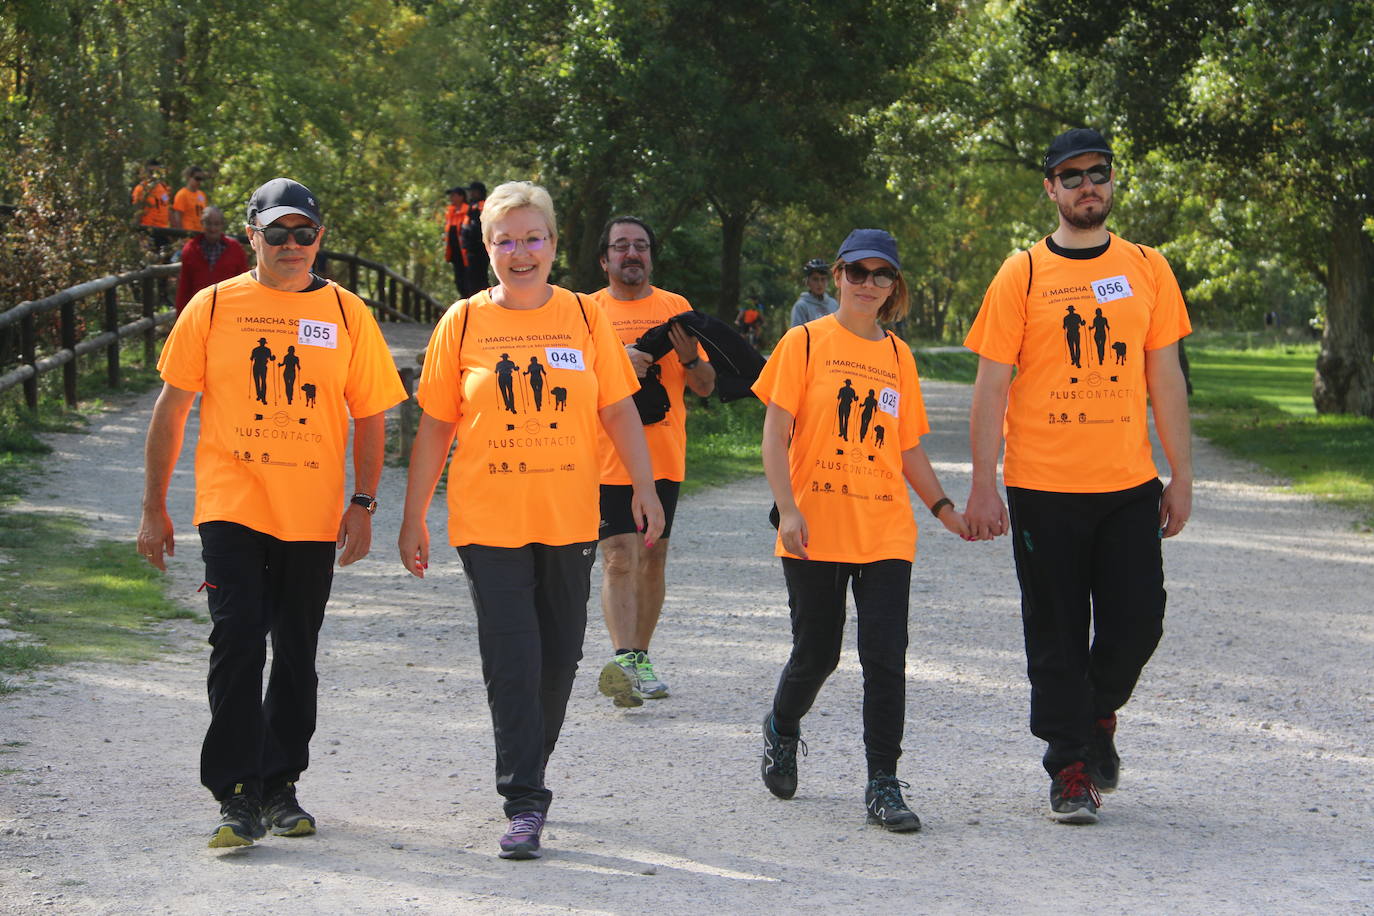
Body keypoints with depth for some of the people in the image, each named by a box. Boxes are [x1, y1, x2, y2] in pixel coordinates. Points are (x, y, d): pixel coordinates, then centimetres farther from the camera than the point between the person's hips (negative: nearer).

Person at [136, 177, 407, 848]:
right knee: (237, 640, -13)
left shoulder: (346, 314, 4)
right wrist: (153, 509, 3)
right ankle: (238, 796, -8)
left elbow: (369, 416, 9)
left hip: (313, 515, 2)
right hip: (231, 507, -2)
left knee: (297, 654, 9)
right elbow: (171, 409, 5)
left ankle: (279, 787, 22)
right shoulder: (213, 308, 1)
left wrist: (363, 504, 0)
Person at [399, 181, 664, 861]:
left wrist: (644, 488, 0)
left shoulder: (584, 317, 4)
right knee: (511, 661, -8)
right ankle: (524, 803, -5)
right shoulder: (463, 323, 0)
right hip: (488, 519, -2)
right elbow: (435, 426, 4)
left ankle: (528, 774, 29)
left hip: (569, 519, 2)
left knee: (558, 657, 9)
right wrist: (412, 518, 3)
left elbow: (619, 410, 8)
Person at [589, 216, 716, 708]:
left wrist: (689, 358, -10)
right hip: (608, 457, -3)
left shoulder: (676, 308, 11)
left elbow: (706, 387, 12)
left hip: (664, 456, 3)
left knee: (652, 558, 6)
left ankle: (638, 660, 15)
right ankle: (624, 659, -22)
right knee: (619, 558, -13)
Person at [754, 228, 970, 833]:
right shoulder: (806, 342, 0)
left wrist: (943, 508, 8)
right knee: (816, 653, 5)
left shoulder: (898, 356, 11)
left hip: (885, 531, 3)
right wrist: (787, 509, -13)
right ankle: (781, 728, 37)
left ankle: (883, 786, -1)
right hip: (816, 531, -2)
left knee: (886, 657, -7)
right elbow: (775, 433, -3)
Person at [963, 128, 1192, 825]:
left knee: (1137, 622, 1)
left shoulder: (1147, 269, 7)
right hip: (1043, 487, -2)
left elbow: (1165, 377, 10)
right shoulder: (1021, 275, -1)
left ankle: (1098, 716, 30)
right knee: (1057, 635, 2)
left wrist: (1181, 475, 6)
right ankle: (1070, 770, 14)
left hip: (1129, 485, 2)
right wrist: (983, 487, -8)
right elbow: (991, 387, -2)